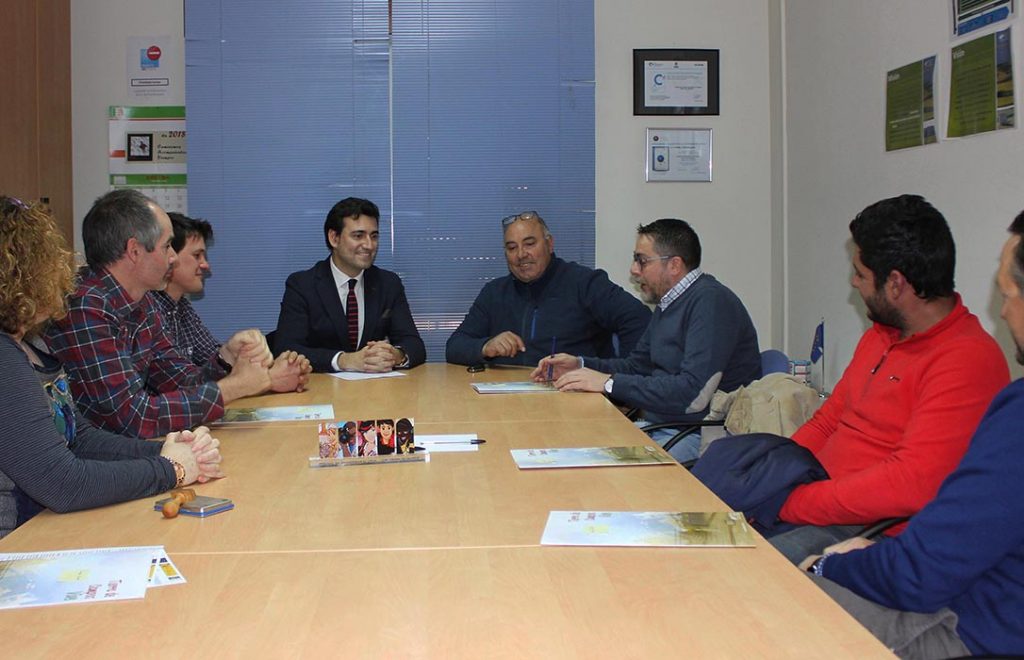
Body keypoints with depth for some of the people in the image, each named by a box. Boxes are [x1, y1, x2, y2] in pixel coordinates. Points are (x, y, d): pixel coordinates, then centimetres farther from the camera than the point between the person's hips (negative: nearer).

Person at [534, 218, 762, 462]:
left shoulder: (711, 302, -17)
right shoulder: (668, 303, 15)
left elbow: (694, 394, -26)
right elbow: (637, 366, 24)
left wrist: (609, 382, -20)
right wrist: (580, 365, 7)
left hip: (698, 437, -9)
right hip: (659, 427, 9)